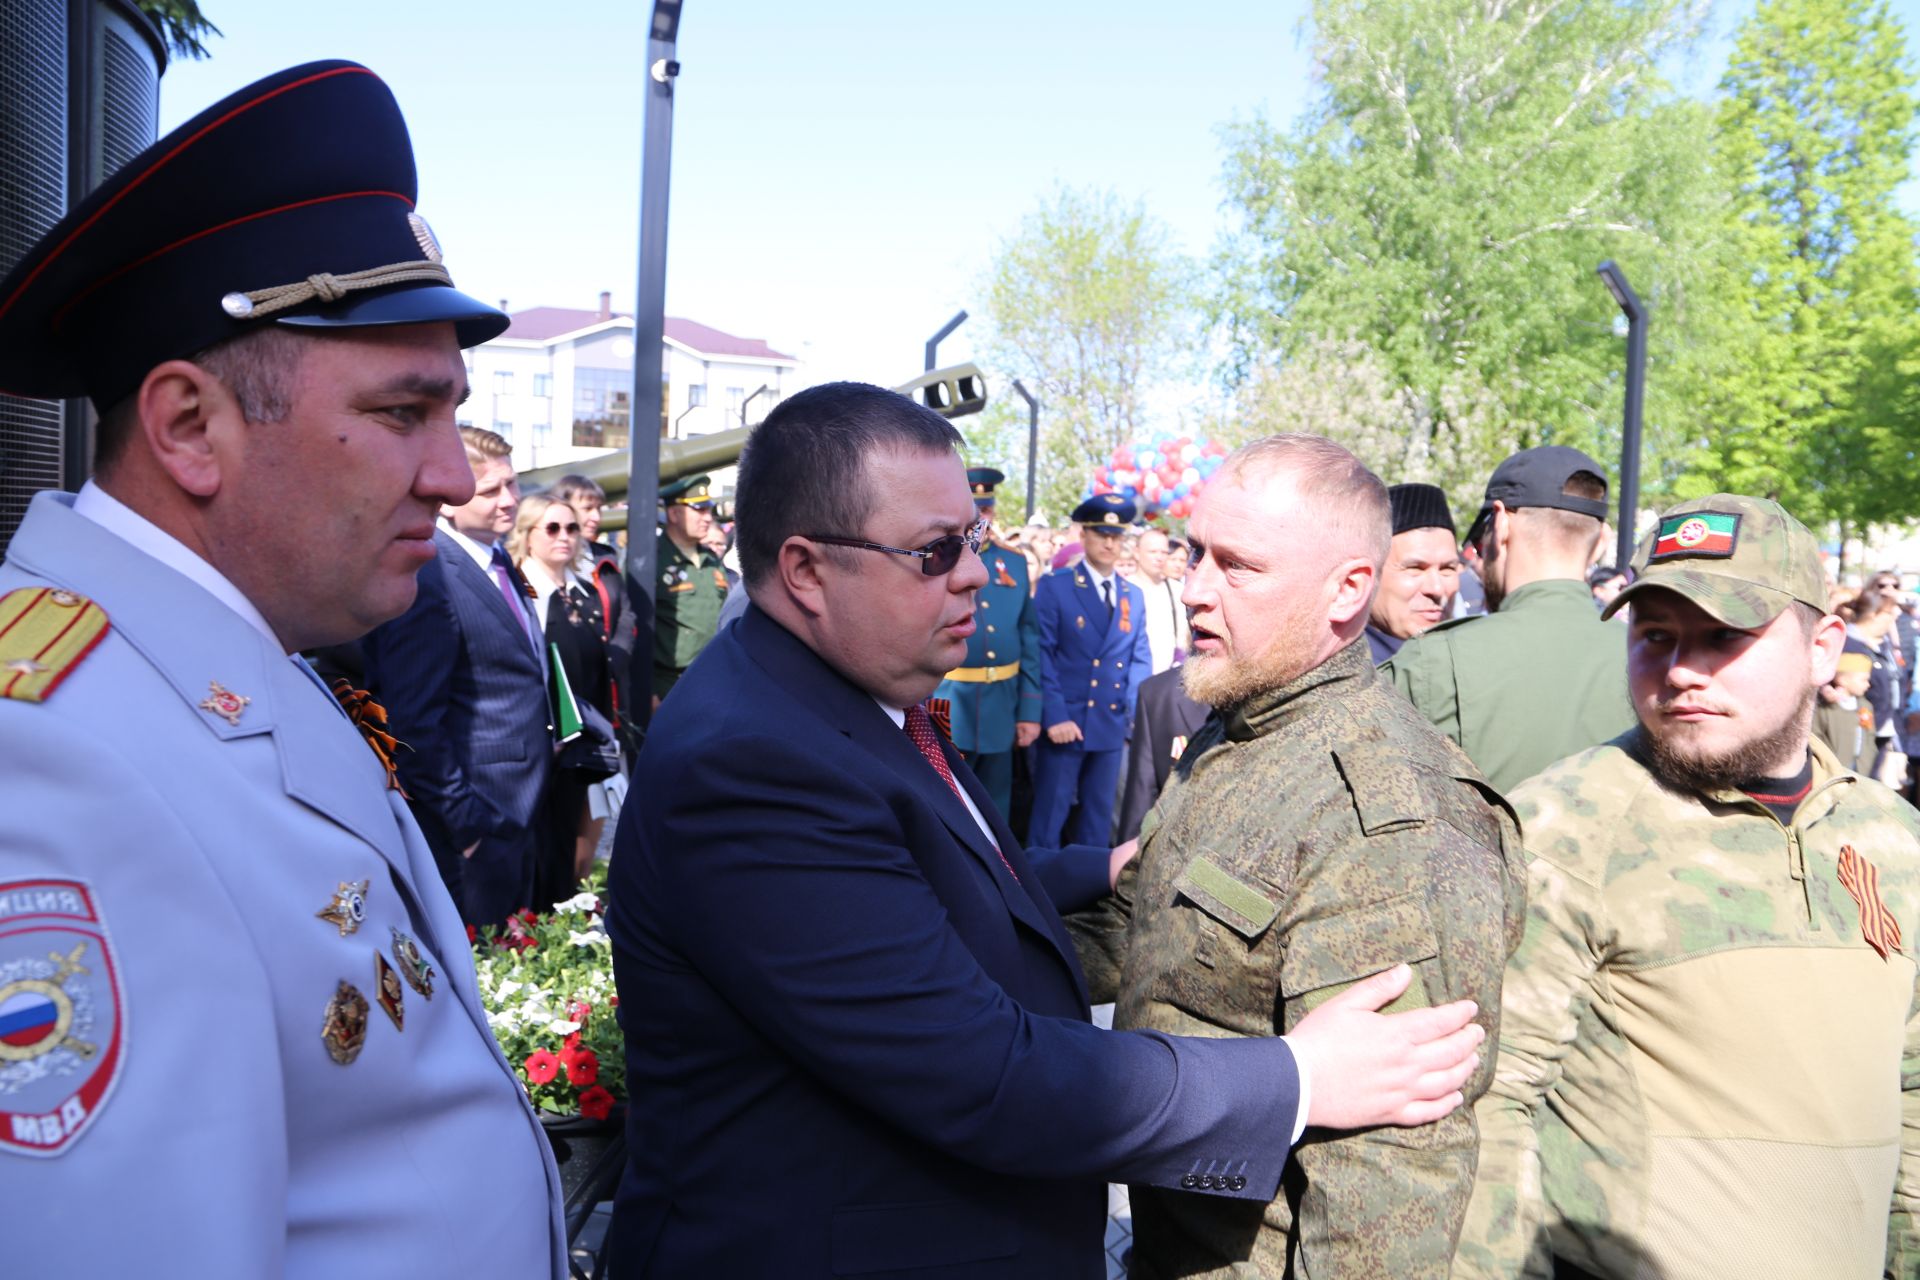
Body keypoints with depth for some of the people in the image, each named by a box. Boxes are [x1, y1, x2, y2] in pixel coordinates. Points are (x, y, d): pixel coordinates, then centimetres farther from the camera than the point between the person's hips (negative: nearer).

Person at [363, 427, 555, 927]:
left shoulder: (500, 560, 9)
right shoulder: (430, 581, -20)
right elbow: (413, 722, -21)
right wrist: (464, 823, -18)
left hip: (523, 811, 9)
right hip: (477, 827, -9)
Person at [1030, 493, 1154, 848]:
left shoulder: (1134, 596, 11)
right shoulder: (1054, 587, -3)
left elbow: (1140, 658, 12)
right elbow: (1042, 654, -8)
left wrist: (1136, 711, -2)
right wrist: (1054, 715, -16)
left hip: (1113, 724, 5)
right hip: (1066, 721, -4)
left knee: (1100, 815, 13)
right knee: (1050, 814, 2)